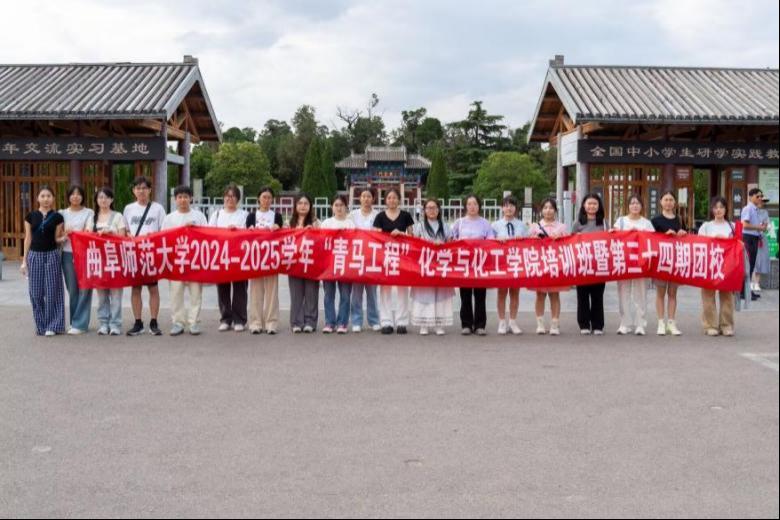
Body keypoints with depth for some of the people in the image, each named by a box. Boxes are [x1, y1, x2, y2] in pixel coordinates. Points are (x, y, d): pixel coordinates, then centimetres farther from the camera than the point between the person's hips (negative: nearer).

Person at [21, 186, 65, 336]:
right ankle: (41, 326, 13)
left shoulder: (57, 217, 2)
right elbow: (28, 238, 8)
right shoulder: (31, 216, 6)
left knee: (52, 291, -2)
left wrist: (64, 237, -17)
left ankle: (53, 326, 6)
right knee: (36, 292, 3)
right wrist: (24, 260, 5)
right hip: (34, 255, 2)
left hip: (52, 255, -2)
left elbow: (56, 239, 5)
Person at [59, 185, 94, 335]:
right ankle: (75, 321, 12)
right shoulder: (62, 213, 13)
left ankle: (80, 324, -3)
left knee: (84, 288, -6)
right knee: (72, 288, 3)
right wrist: (65, 235, -9)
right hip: (67, 254, 2)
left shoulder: (89, 213, 6)